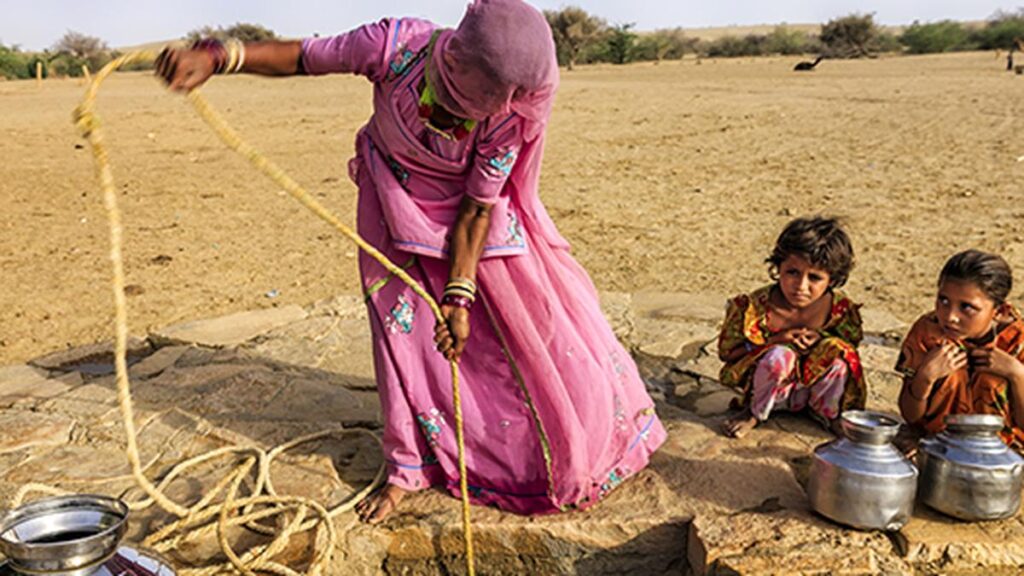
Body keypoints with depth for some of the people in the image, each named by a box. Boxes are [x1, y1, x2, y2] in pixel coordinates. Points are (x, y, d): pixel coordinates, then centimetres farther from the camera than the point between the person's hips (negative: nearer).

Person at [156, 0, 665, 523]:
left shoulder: (511, 112, -31)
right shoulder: (396, 46, -31)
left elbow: (478, 205, -23)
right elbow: (304, 57, -17)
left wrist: (459, 296, -24)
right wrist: (217, 58, -30)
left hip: (468, 211, 0)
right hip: (396, 201, 1)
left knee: (531, 317, 2)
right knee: (402, 323, -1)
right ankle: (408, 468, 17)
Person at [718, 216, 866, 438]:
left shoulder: (841, 308, -15)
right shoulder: (756, 306, -23)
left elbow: (851, 346, 2)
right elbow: (726, 351, -15)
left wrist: (822, 339, -22)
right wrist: (774, 341, -29)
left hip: (815, 386, 2)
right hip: (775, 389, -2)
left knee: (838, 352, -26)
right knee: (779, 356, -35)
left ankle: (831, 413, 0)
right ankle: (755, 413, -7)